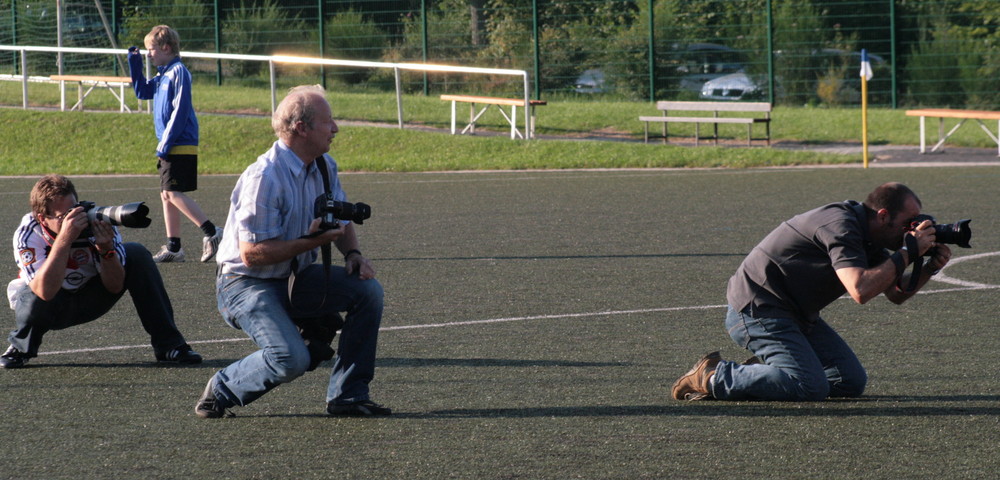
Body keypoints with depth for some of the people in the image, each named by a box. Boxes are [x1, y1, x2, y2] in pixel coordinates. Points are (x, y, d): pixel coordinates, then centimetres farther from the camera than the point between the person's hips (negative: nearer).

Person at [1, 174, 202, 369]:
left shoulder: (95, 221, -26)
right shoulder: (28, 235, -30)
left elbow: (115, 287, -23)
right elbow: (46, 292, -45)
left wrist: (106, 249, -42)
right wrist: (64, 238, -51)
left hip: (91, 299, 2)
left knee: (137, 255, -19)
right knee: (34, 302, -38)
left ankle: (168, 344, -10)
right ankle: (20, 347, 0)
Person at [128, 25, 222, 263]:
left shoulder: (178, 73, -13)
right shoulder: (164, 75, 16)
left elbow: (180, 111, -19)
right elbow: (142, 91, 29)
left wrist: (165, 145, -19)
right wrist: (134, 65, 16)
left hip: (180, 146, -10)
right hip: (170, 147, 10)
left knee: (173, 193, -14)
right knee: (167, 195, 10)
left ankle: (211, 232, -17)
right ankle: (173, 247, 13)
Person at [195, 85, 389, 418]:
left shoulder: (324, 167, 4)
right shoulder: (264, 178, -24)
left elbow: (340, 221, 17)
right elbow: (252, 253, -25)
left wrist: (352, 253, -5)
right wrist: (311, 242, -27)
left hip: (295, 279, 8)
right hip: (247, 285, -8)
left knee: (368, 289, -12)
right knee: (291, 359, -28)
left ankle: (347, 396, -3)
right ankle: (222, 389, 1)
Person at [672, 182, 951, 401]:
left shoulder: (866, 233, 9)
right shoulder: (840, 225, -22)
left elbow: (896, 293, 12)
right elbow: (860, 290, -34)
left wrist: (929, 269, -6)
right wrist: (908, 253, -27)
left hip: (797, 314, 10)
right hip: (757, 311, -10)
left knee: (852, 382, 4)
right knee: (811, 388, -24)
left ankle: (763, 372, 13)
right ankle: (714, 378, -11)